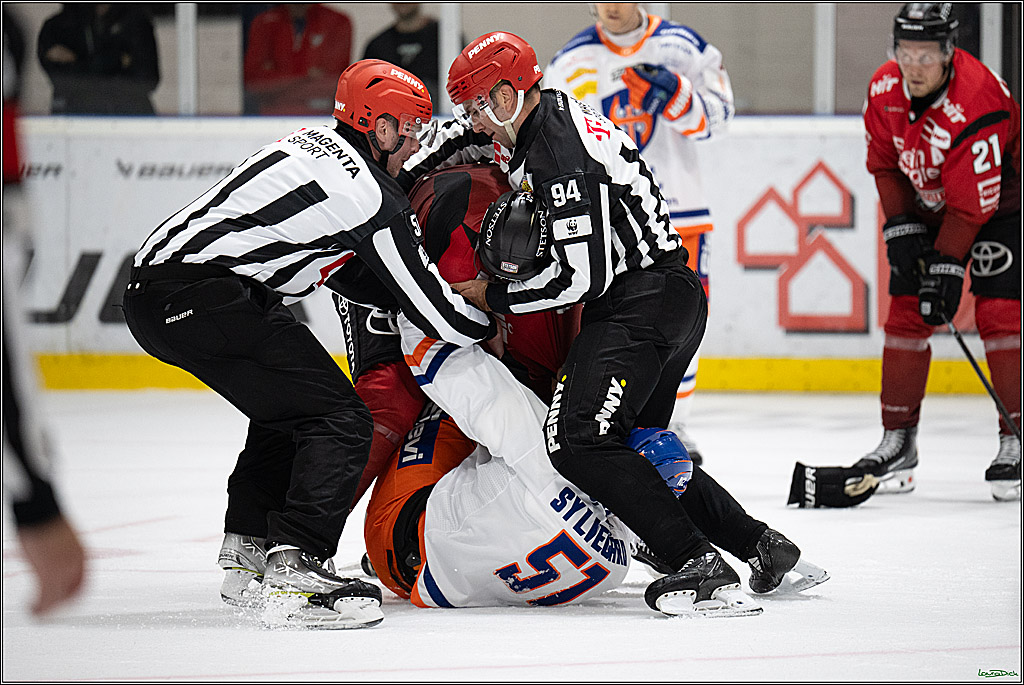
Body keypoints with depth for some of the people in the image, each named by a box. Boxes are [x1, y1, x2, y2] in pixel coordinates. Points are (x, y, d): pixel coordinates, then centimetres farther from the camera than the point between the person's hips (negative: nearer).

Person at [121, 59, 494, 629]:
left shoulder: (320, 144, 20)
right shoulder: (371, 194, -8)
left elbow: (353, 271, 30)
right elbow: (438, 313, -3)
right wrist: (489, 326, 17)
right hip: (199, 299, -10)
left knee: (288, 410, 29)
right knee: (338, 421, -11)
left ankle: (246, 556, 34)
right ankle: (292, 574, -25)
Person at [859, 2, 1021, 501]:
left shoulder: (977, 101, -34)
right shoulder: (884, 90, -14)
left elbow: (973, 202, -31)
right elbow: (884, 162, 2)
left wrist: (946, 267, -30)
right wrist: (902, 228, -7)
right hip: (927, 206, 6)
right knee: (906, 313, 0)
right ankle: (898, 439, 7)